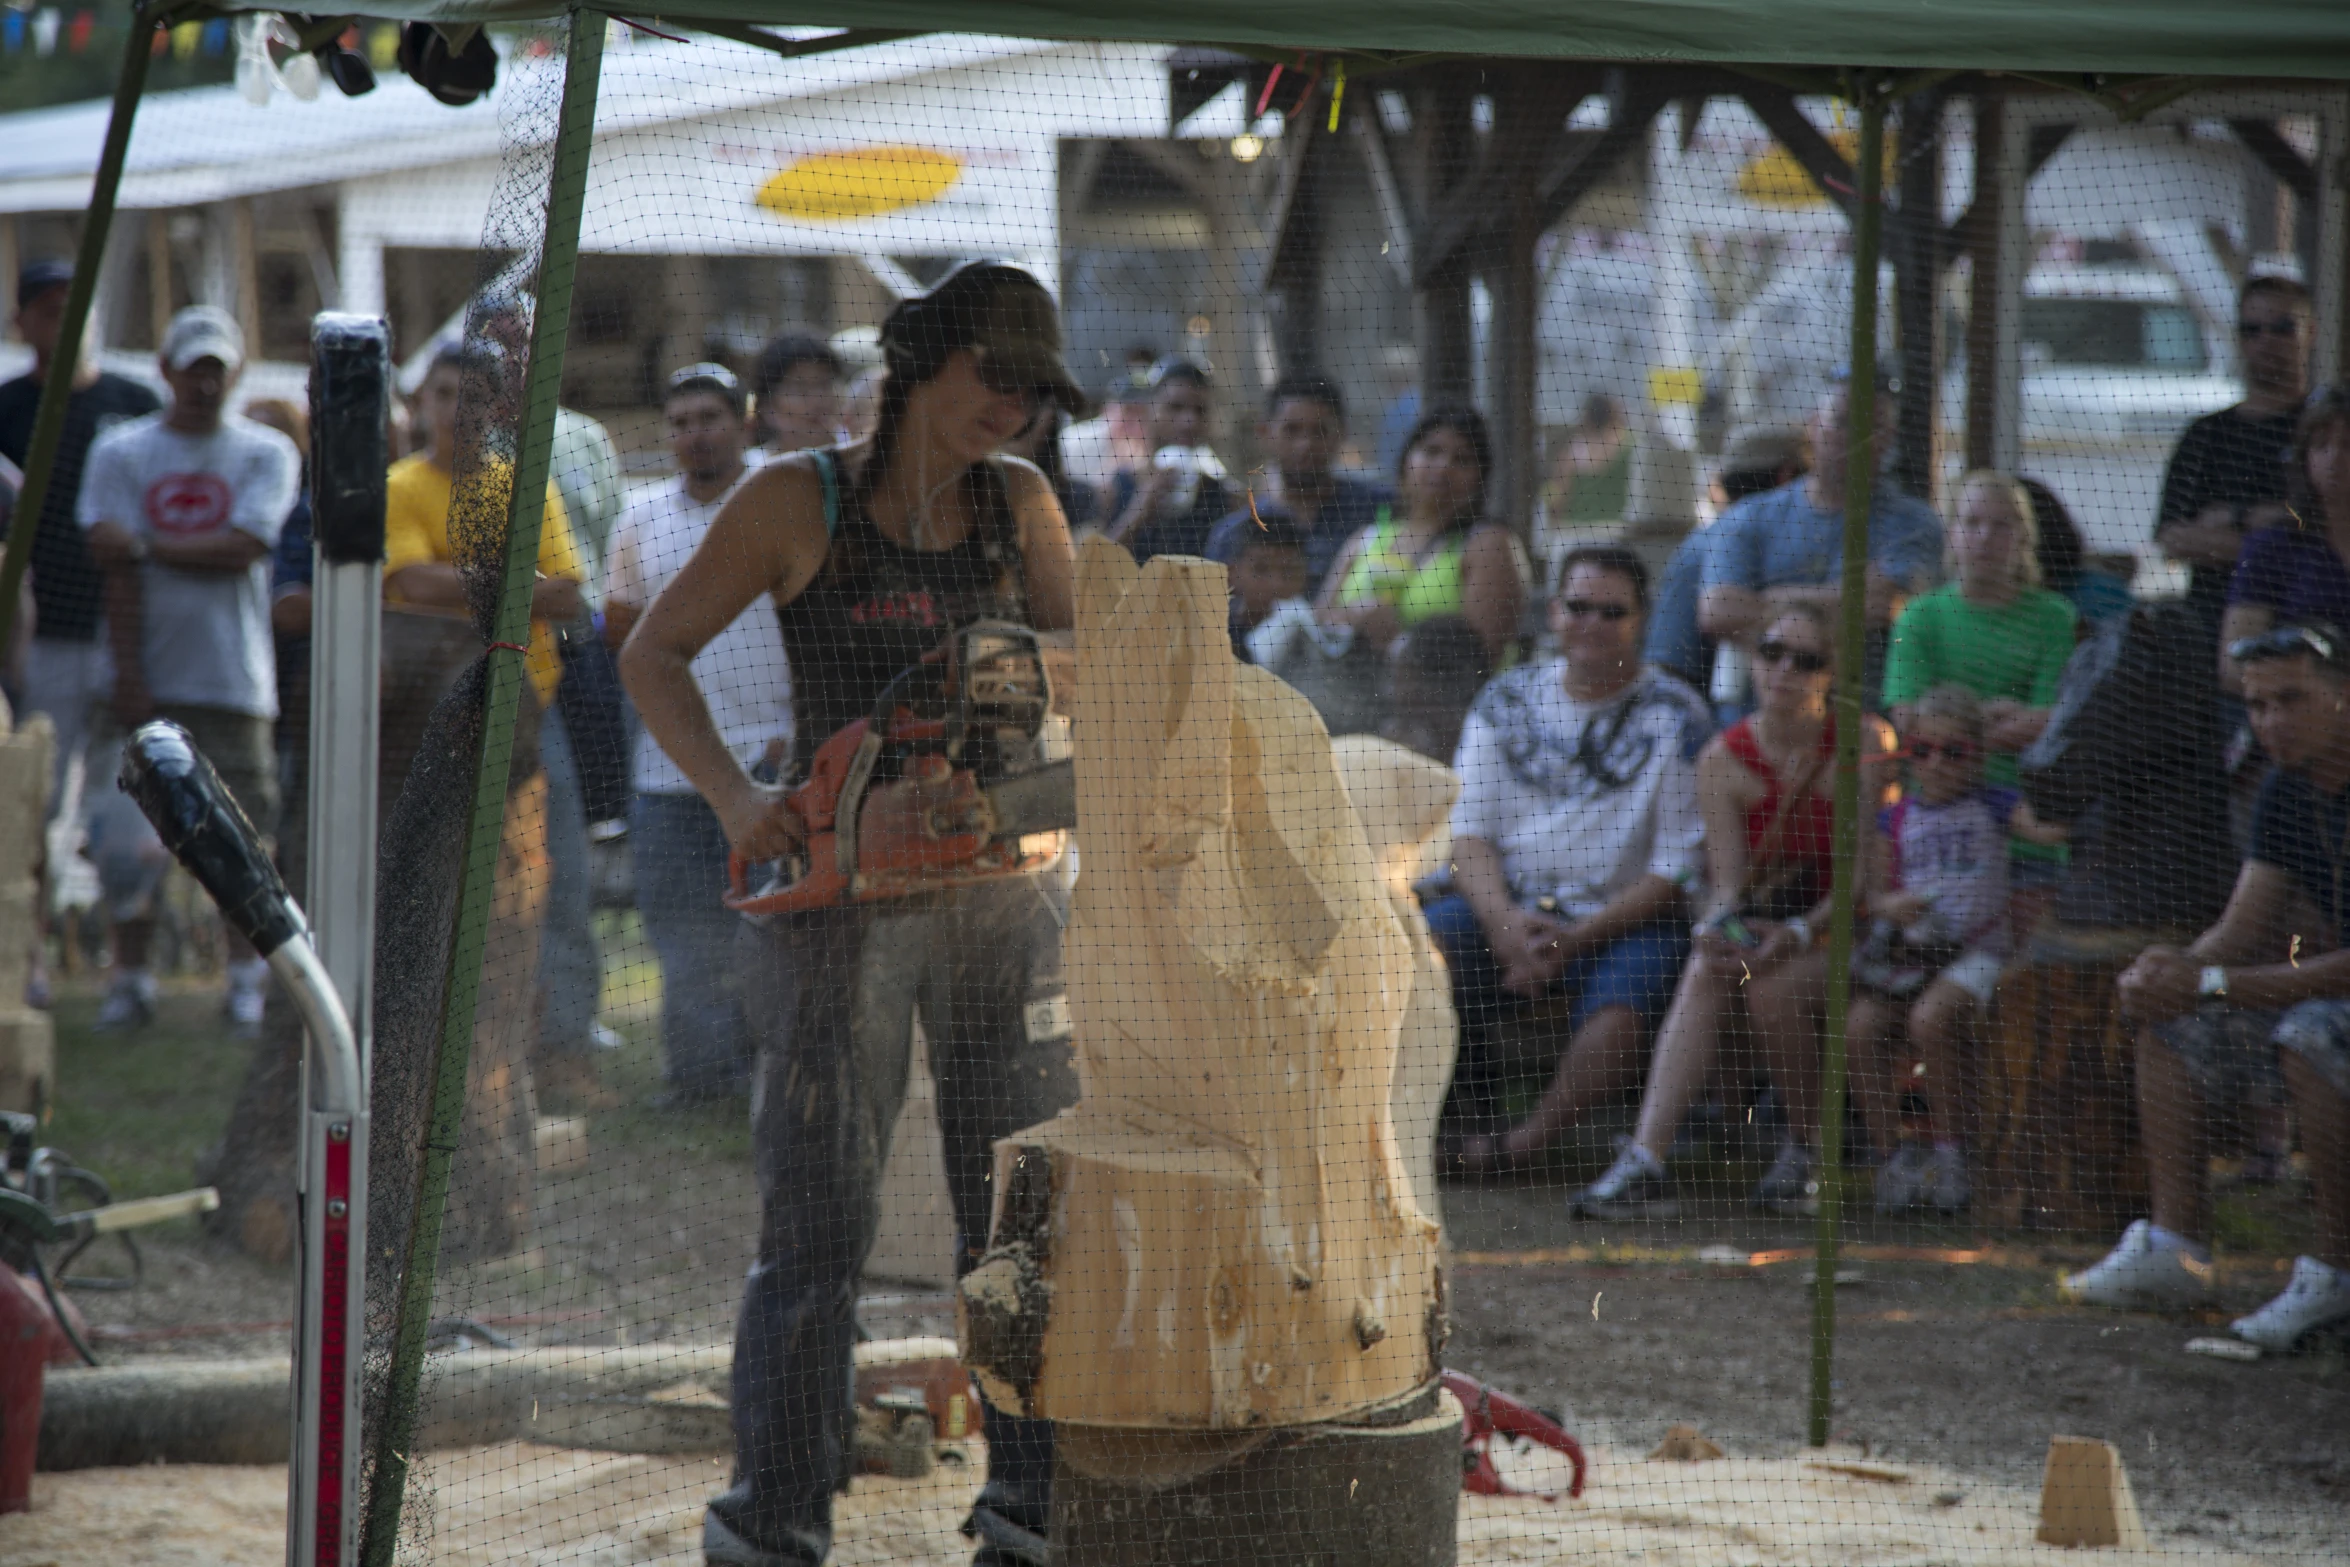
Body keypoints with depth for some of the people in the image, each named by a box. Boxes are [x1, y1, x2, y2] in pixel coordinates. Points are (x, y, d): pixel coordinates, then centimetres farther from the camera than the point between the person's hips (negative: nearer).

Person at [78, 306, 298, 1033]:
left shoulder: (267, 454, 6)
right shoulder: (119, 453, 6)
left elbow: (246, 548, -9)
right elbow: (119, 572, -2)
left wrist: (149, 544, -10)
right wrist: (129, 678, -9)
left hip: (233, 679, 0)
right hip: (148, 674, 0)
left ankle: (247, 978, 7)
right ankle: (130, 979, 7)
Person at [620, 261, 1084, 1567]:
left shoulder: (1018, 502, 8)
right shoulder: (800, 503, -3)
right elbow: (656, 652, -1)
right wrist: (736, 798, -15)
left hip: (1000, 885, 4)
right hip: (848, 894, -4)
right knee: (820, 1214, -5)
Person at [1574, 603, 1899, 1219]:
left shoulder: (1863, 741, -11)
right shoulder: (1723, 759, -1)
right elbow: (1728, 880, -6)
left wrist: (1798, 933, -29)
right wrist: (1717, 927, -29)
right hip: (1759, 918, 3)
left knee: (1769, 988, -32)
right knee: (1705, 971, -28)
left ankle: (1812, 1146, -7)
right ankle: (1645, 1162, -40)